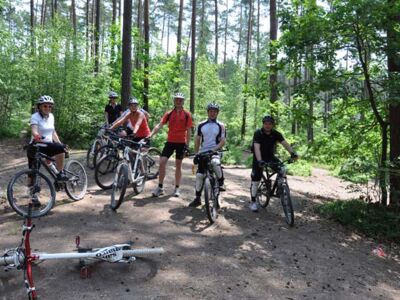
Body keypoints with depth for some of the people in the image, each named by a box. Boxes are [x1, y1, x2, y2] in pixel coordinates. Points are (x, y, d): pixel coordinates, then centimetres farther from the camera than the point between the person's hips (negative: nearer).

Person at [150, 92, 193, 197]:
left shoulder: (187, 114, 0)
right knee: (162, 162, -7)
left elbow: (188, 130, 1)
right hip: (170, 141, 1)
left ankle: (177, 188, 20)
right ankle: (160, 187, 5)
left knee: (178, 165, 8)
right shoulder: (169, 114, 2)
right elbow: (159, 125, -6)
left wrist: (187, 144, -3)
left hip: (181, 142, -1)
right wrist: (151, 134, -20)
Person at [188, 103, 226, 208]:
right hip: (203, 152, 3)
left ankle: (221, 182, -13)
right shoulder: (201, 125, 6)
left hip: (215, 152, -3)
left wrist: (213, 149, -20)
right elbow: (197, 140, 10)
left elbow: (223, 141, -5)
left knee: (216, 163, -37)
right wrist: (196, 154, 5)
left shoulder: (220, 126, 0)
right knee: (199, 175, 1)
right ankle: (197, 198, 13)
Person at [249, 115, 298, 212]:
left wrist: (292, 153, -39)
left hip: (270, 156, 3)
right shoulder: (258, 133, -20)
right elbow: (257, 147, -33)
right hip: (259, 158, -3)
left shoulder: (276, 134, -10)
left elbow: (284, 143, -21)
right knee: (255, 181, -2)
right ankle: (253, 202, 12)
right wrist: (259, 160, -47)